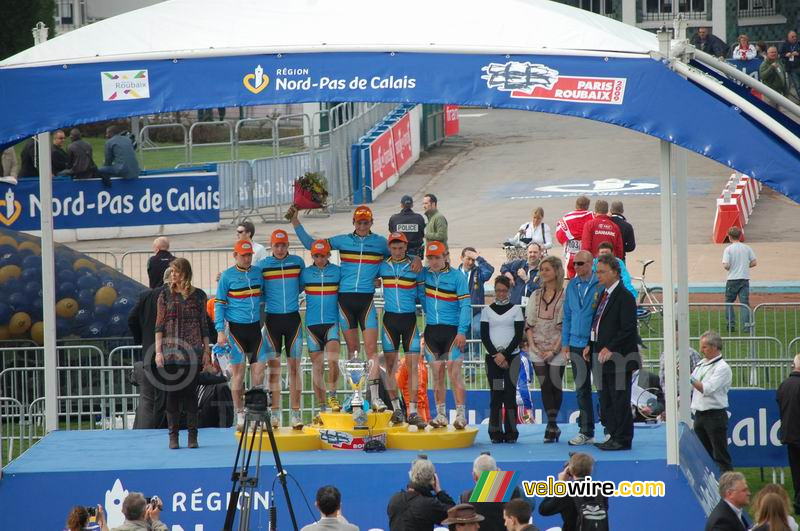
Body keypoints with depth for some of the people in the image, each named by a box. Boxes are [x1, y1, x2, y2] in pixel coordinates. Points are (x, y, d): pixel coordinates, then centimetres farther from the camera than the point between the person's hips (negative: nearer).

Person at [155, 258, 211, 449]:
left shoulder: (198, 295, 6)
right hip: (171, 351, 0)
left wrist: (206, 351, 5)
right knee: (172, 393, 0)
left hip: (192, 352, 0)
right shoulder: (166, 295, 5)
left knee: (191, 392, 0)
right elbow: (159, 325, 3)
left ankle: (192, 435, 3)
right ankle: (173, 435, 4)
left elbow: (204, 325, 10)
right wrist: (158, 352, -4)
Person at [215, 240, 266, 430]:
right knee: (238, 371, -1)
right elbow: (219, 304, -2)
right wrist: (220, 331, -10)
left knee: (258, 368, -1)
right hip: (236, 328, -4)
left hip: (255, 327, 4)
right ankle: (239, 414, 4)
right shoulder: (227, 276, -2)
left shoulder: (258, 272, 9)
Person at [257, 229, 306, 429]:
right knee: (273, 367, 0)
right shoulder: (262, 266, 1)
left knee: (294, 366, 1)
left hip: (293, 318, 1)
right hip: (272, 319, -1)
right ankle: (275, 413, 4)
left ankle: (295, 413, 3)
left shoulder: (298, 262, 5)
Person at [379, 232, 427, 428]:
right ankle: (396, 408, 13)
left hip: (410, 319, -2)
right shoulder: (382, 267, 4)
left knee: (413, 365, -7)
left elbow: (422, 294, 5)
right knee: (390, 364, 3)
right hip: (390, 318, 2)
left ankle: (413, 412, -7)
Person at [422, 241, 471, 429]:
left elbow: (465, 305, -6)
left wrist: (462, 331, -14)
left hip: (452, 329, -4)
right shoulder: (424, 274, 6)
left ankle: (461, 414, -9)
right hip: (432, 329, 4)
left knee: (454, 373, -10)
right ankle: (441, 414, 9)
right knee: (437, 374, 5)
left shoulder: (457, 277, -4)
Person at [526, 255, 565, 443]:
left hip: (556, 349, -4)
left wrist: (554, 349, -12)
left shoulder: (564, 296, -6)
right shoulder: (536, 296, 10)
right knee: (545, 386, -1)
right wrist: (532, 345, -2)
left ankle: (551, 425, 9)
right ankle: (552, 426, 0)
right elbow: (529, 322, 10)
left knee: (555, 385, 1)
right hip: (538, 349, 4)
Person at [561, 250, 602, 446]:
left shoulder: (600, 285, -8)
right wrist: (565, 343, 10)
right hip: (577, 345, 5)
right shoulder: (572, 286, 10)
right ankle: (585, 432, 14)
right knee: (582, 390, 9)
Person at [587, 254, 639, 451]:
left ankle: (623, 440, 1)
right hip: (604, 357, 9)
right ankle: (614, 436, 19)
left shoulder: (624, 297, -13)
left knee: (620, 400, -4)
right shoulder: (603, 294, 15)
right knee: (606, 401, 12)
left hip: (618, 358, -9)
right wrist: (591, 345, 10)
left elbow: (628, 329, -17)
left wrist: (610, 349, -19)